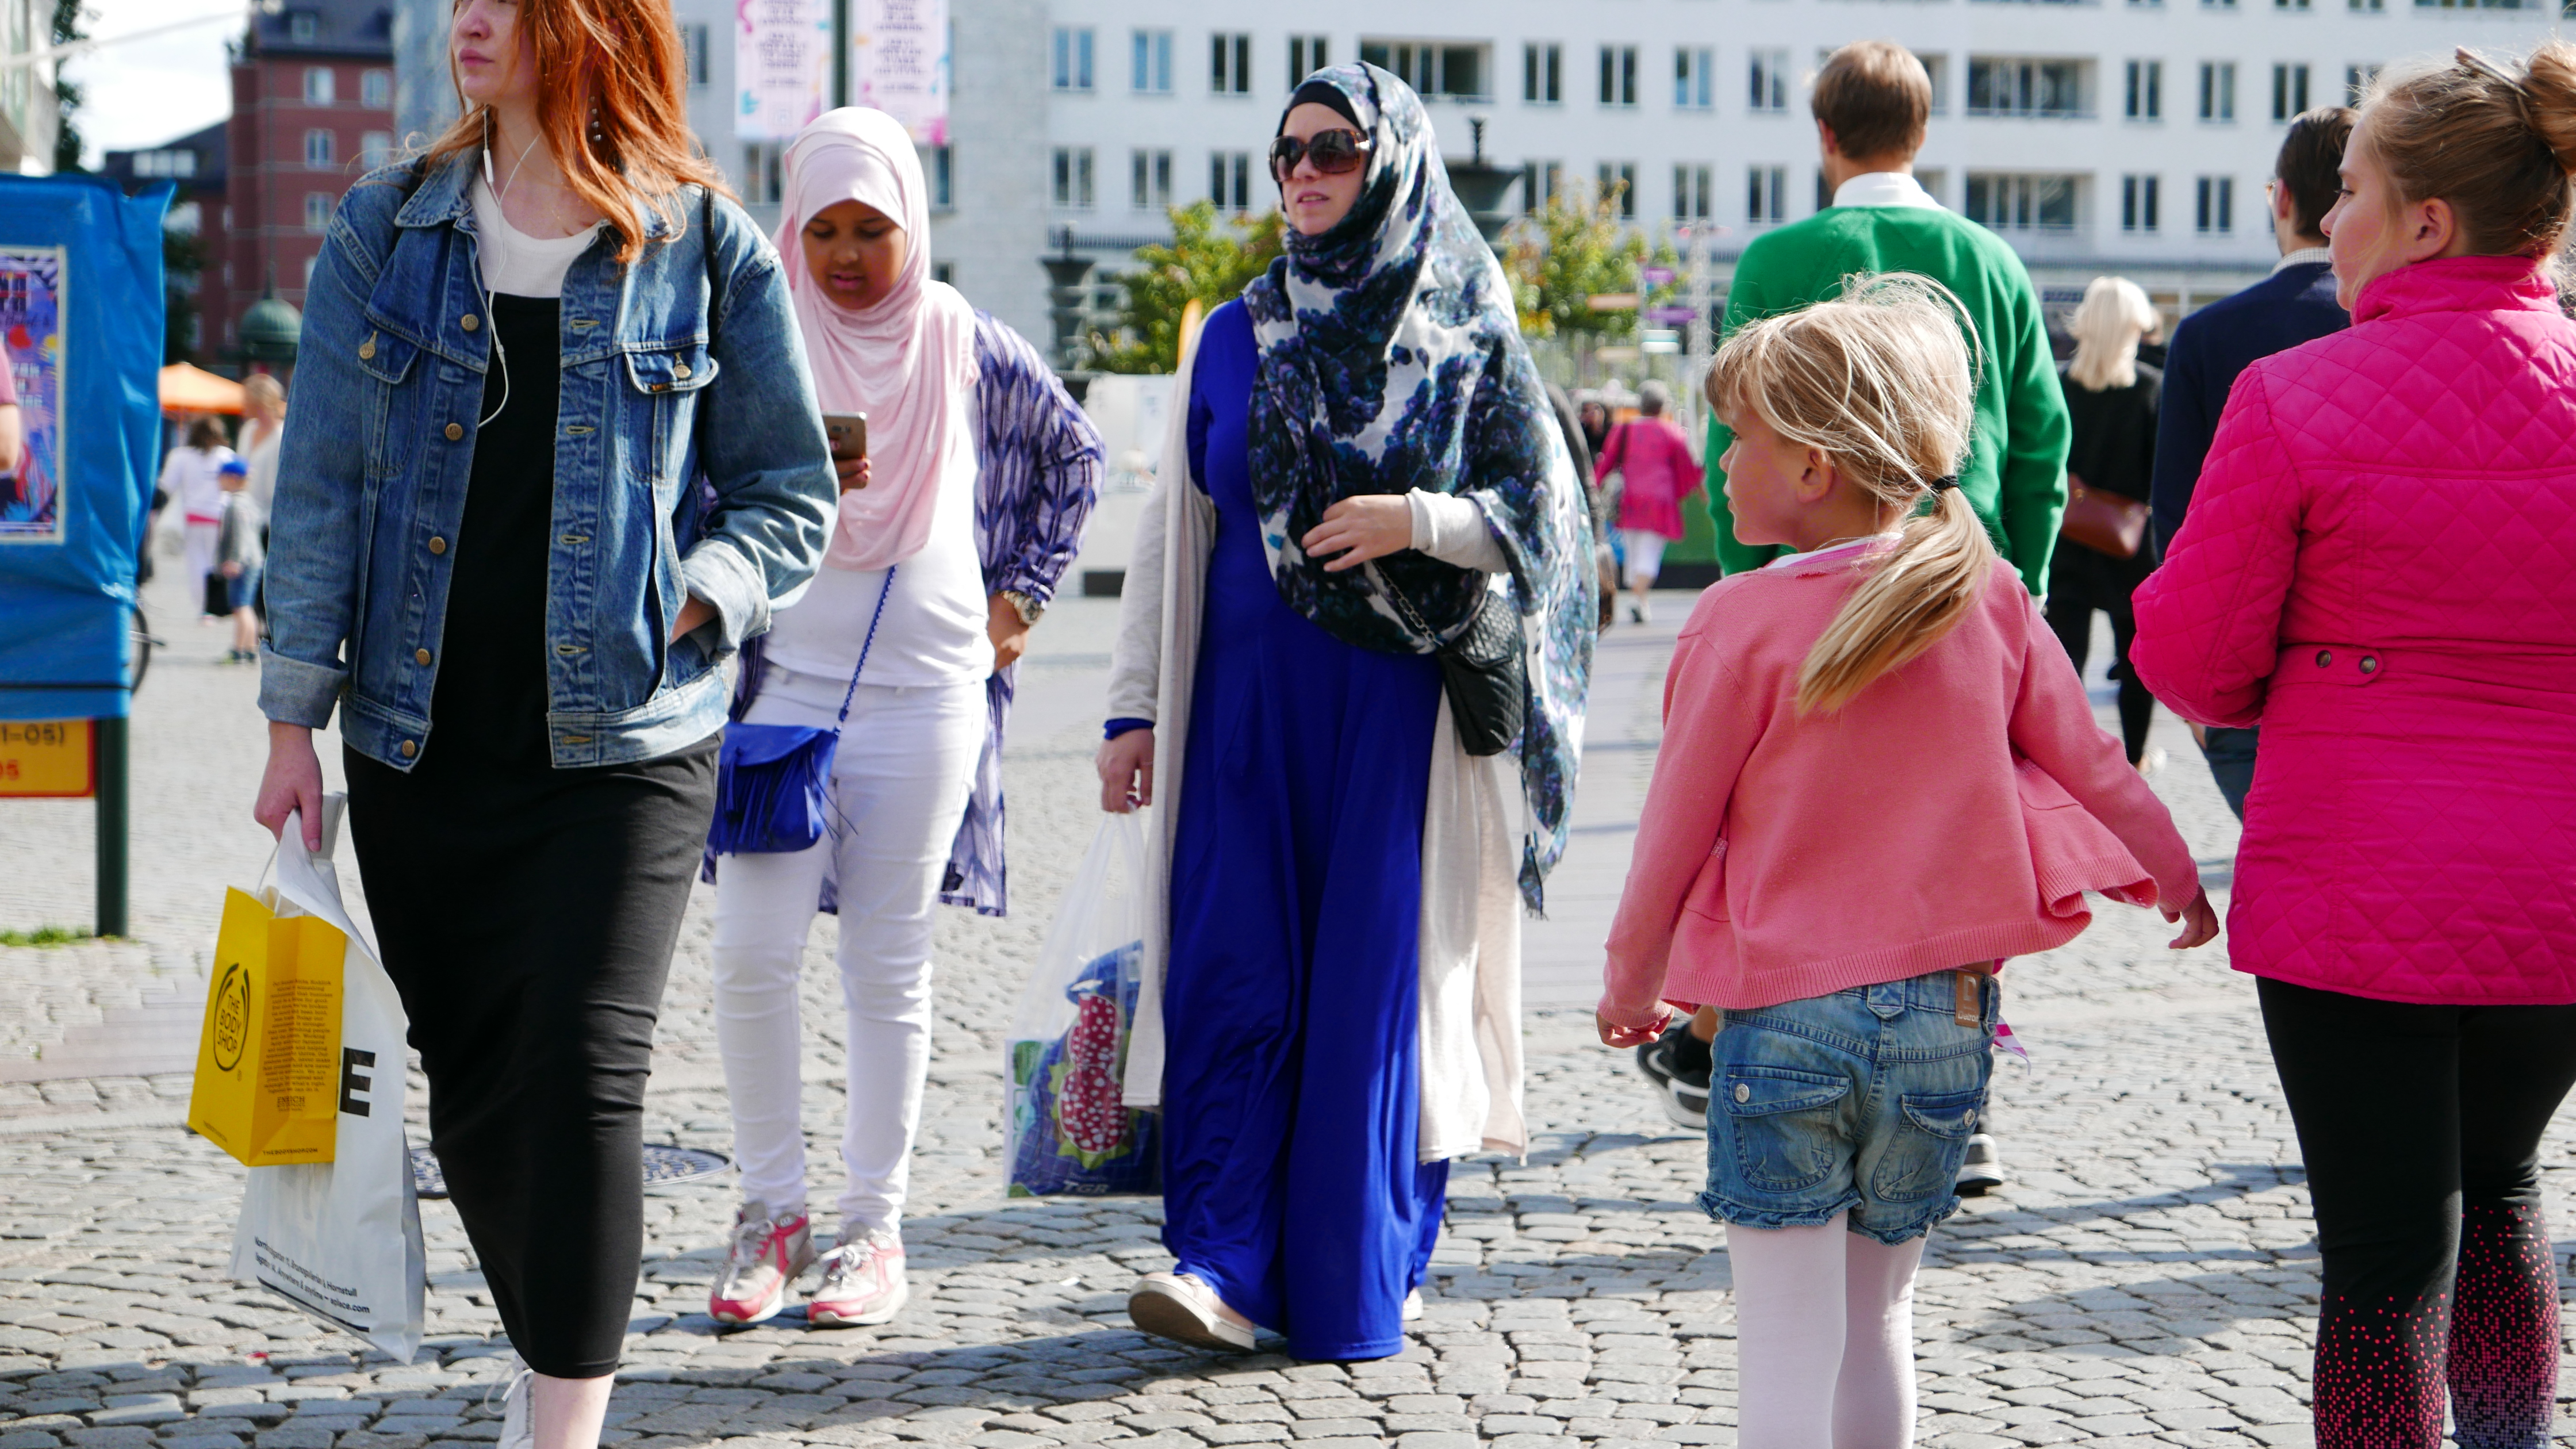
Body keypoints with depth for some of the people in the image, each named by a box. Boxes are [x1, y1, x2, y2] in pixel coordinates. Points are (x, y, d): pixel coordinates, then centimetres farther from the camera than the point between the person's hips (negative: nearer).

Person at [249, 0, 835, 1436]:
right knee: (470, 1090, 10)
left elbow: (790, 493, 6)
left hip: (626, 742, -3)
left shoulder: (710, 249, 0)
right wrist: (295, 719, 3)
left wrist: (685, 607, -10)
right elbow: (321, 488, 6)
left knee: (585, 1072, -14)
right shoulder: (384, 231, 6)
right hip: (420, 741, 3)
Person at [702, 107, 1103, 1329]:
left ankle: (875, 1231, 11)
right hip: (786, 678, 0)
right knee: (751, 953, -8)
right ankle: (772, 1208, 9)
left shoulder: (962, 342, 3)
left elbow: (1072, 454, 19)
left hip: (926, 688, 0)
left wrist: (1022, 591, 13)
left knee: (888, 965, 3)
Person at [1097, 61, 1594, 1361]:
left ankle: (1363, 1273, 7)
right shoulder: (1233, 340, 12)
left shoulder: (1468, 339, 4)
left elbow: (1545, 509, 1)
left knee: (1375, 973, -3)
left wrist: (1418, 521, -16)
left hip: (1400, 703, -2)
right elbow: (1171, 531, 12)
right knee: (1232, 970, -7)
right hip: (1247, 700, 3)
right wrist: (1136, 709, 8)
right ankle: (1221, 1264, -8)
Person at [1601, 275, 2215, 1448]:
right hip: (1948, 1013, 4)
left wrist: (1630, 979, 12)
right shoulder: (1990, 601, 1)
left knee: (1786, 1339, 1)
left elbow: (1680, 821, -3)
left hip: (1786, 1006, -4)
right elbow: (2089, 764, 9)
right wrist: (2174, 879, 27)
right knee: (1876, 1319, 18)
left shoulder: (1746, 621, -10)